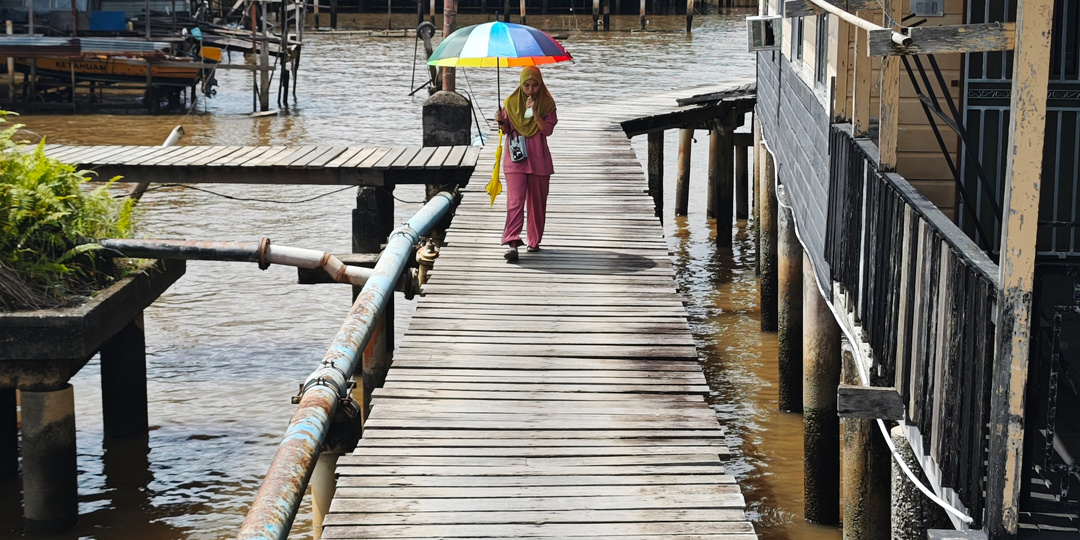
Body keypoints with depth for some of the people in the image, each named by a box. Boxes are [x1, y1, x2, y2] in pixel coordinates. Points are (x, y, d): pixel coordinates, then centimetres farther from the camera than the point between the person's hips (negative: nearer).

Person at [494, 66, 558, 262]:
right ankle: (512, 244, -20)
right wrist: (501, 122, -13)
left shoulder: (547, 103, 1)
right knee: (515, 200, -12)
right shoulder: (511, 102, 2)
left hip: (538, 159, 1)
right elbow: (507, 130, 8)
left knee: (537, 201, 9)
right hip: (515, 157, -1)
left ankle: (534, 241, 25)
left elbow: (547, 130, -9)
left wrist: (535, 112, -22)